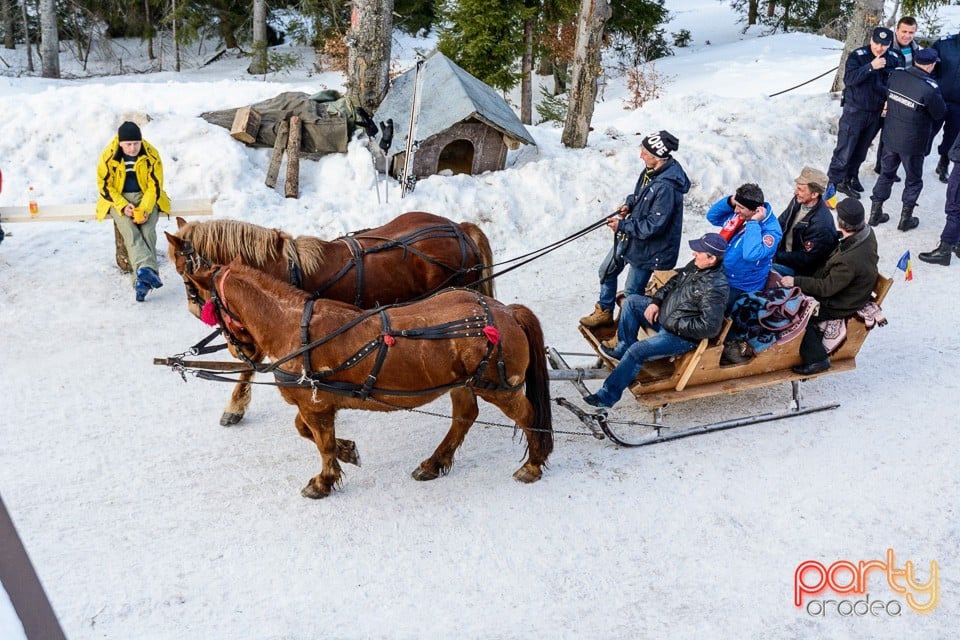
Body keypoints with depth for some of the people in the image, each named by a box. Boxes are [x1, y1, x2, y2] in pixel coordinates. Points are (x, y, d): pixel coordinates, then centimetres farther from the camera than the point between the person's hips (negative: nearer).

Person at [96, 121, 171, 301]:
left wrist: (144, 209, -20)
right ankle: (148, 269, -49)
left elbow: (155, 185, -6)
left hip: (146, 197, 0)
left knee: (147, 230, -26)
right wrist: (123, 206, -18)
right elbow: (104, 184, -4)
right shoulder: (108, 156, -9)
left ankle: (142, 280, -33)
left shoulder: (151, 155, -8)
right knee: (129, 230, -29)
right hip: (119, 198, 0)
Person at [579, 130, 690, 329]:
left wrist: (622, 225, -22)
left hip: (648, 248, -9)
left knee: (631, 294, 7)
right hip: (630, 236, 10)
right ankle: (604, 312, 43)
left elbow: (653, 226, -30)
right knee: (607, 271, 23)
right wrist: (629, 204, -4)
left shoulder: (666, 187, -33)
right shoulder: (652, 170, -5)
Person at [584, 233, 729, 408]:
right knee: (632, 301, 6)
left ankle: (607, 396, -12)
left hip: (682, 336, -10)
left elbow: (710, 327, -31)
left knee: (637, 350, -22)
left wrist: (676, 324, -23)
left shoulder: (715, 287, -28)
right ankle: (623, 348, 11)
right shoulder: (696, 265, -2)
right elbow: (674, 281, 15)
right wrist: (655, 301, 1)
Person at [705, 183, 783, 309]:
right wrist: (730, 201, -8)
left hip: (739, 288, -7)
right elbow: (712, 216, 10)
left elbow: (751, 255, -40)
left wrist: (753, 223, -35)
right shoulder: (739, 213, -3)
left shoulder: (771, 230, -24)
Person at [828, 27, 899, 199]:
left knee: (861, 149, 14)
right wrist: (870, 67, -32)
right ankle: (834, 180, 5)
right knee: (845, 149, -4)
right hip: (854, 111, -5)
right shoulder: (857, 56, -12)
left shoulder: (892, 60, 2)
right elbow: (849, 79, -24)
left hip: (876, 113, 5)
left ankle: (852, 176, 29)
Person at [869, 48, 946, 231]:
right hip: (913, 143, -5)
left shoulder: (896, 75, -10)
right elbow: (939, 113, -11)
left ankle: (875, 213, 25)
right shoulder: (930, 88, -26)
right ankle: (906, 218, 22)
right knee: (913, 181, 15)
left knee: (886, 174, 20)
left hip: (890, 137, 5)